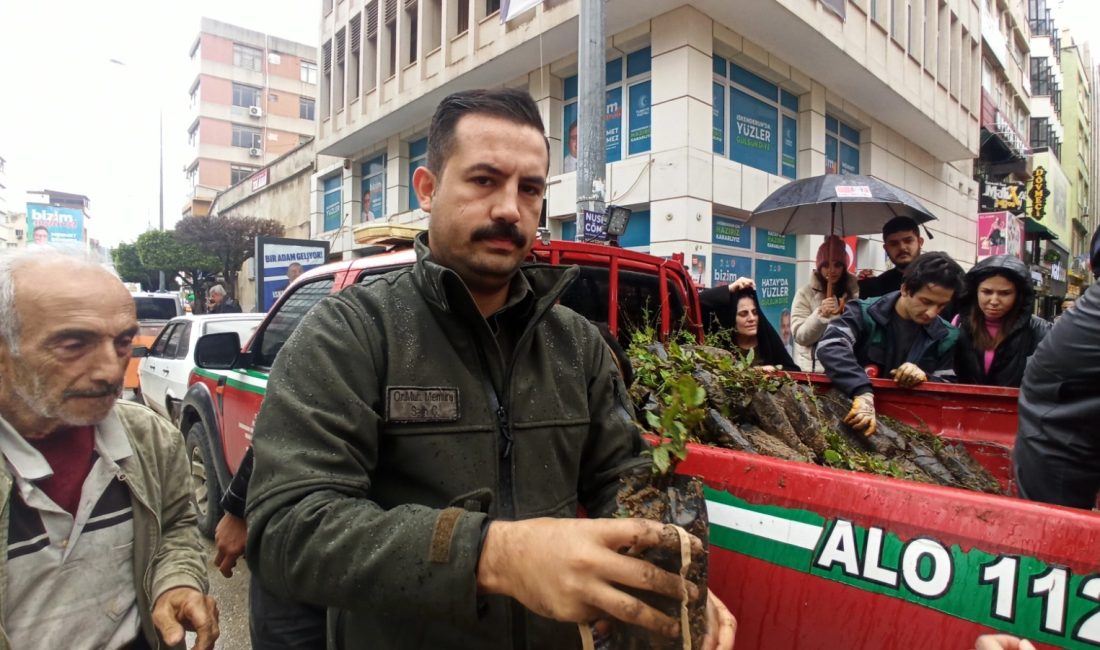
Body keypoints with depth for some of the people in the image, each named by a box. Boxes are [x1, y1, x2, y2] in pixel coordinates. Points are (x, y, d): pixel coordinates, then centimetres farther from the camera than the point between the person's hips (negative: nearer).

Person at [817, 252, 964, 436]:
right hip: (853, 413, -4)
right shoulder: (864, 313, -9)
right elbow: (830, 346, -26)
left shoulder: (946, 337, 5)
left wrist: (925, 378, -15)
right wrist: (863, 393, -39)